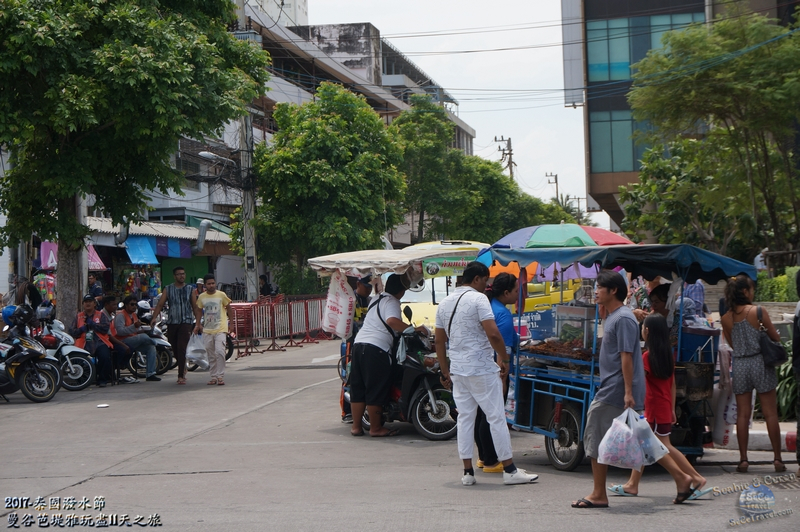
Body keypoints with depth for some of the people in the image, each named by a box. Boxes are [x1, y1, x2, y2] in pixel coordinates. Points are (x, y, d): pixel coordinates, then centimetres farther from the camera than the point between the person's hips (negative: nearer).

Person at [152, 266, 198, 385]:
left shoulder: (191, 289, 8)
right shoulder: (168, 289, 9)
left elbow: (195, 306, 9)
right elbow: (160, 304, 3)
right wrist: (154, 317, -10)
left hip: (186, 322, -2)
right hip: (172, 322, 2)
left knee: (182, 348, -14)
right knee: (175, 349, 7)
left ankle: (181, 376, -14)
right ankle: (183, 369, 29)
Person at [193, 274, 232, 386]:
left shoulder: (221, 295, -2)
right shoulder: (201, 297, 6)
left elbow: (228, 307, 9)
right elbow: (199, 310, 18)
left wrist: (230, 322, 10)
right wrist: (197, 324, 11)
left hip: (220, 329, -4)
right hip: (207, 330, 4)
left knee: (220, 351, -16)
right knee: (211, 355, 7)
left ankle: (220, 376, -10)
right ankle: (214, 377, 15)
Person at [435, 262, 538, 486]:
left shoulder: (444, 303, 12)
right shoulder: (478, 299, -10)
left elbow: (439, 341, 16)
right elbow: (493, 334, -21)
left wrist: (445, 372, 21)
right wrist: (504, 359, -9)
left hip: (457, 370, 7)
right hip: (482, 369, -7)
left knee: (464, 418, 9)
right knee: (496, 417, -1)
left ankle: (468, 472, 9)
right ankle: (509, 470, 3)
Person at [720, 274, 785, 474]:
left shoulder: (726, 318, 2)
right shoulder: (758, 312, -9)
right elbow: (776, 338, -2)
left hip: (739, 365, 3)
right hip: (760, 363, -3)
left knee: (742, 414, 7)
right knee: (770, 413, 4)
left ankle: (743, 459, 5)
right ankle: (777, 459, 6)